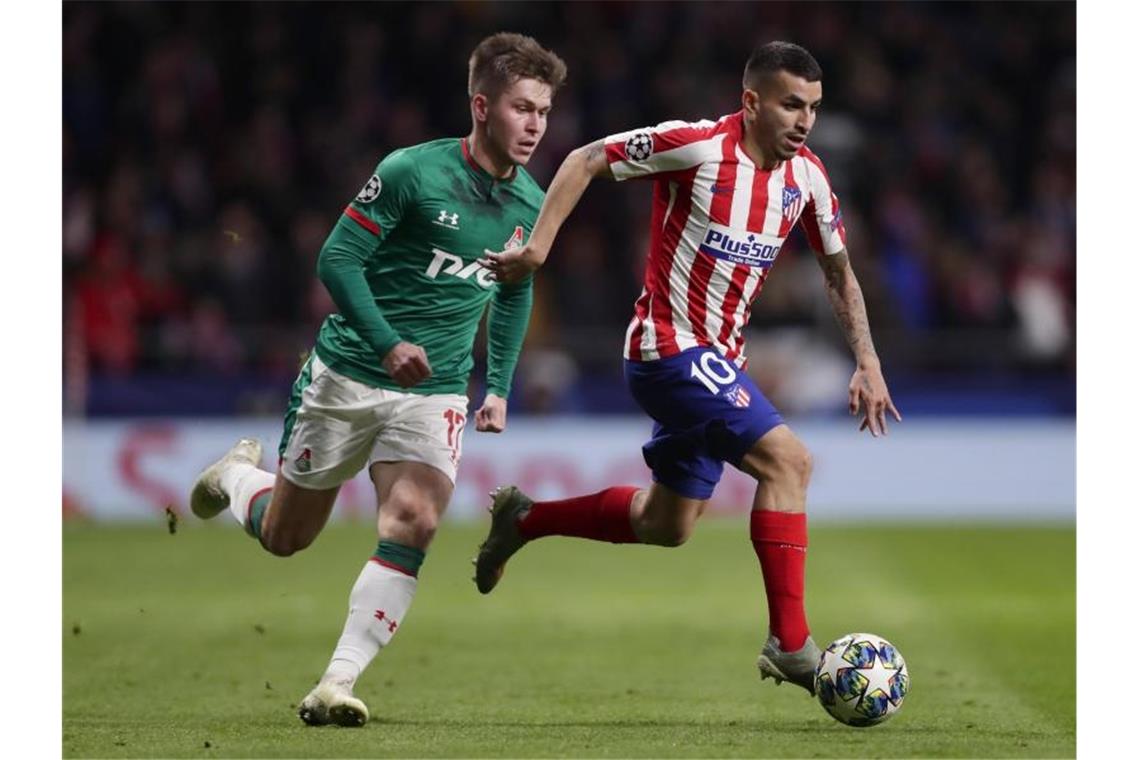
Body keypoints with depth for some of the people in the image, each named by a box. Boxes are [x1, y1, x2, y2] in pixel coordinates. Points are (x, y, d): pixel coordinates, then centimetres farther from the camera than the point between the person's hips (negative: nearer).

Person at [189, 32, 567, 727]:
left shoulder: (529, 204, 2)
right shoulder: (412, 172, -16)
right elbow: (337, 259, -15)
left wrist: (499, 387, 12)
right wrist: (388, 343, -27)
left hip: (435, 392, 3)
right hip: (348, 375, -3)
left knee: (412, 524, -22)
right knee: (284, 536, 11)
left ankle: (338, 683, -19)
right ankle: (237, 473, 47)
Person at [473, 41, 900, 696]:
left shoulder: (808, 178, 3)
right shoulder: (696, 146, -16)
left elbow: (839, 272, 15)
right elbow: (586, 161, -9)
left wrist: (867, 362, 7)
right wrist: (539, 244, -16)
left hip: (720, 359, 8)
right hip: (671, 348, -8)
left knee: (668, 526, 17)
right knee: (788, 459, -21)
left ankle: (525, 519, 36)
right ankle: (791, 645, -19)